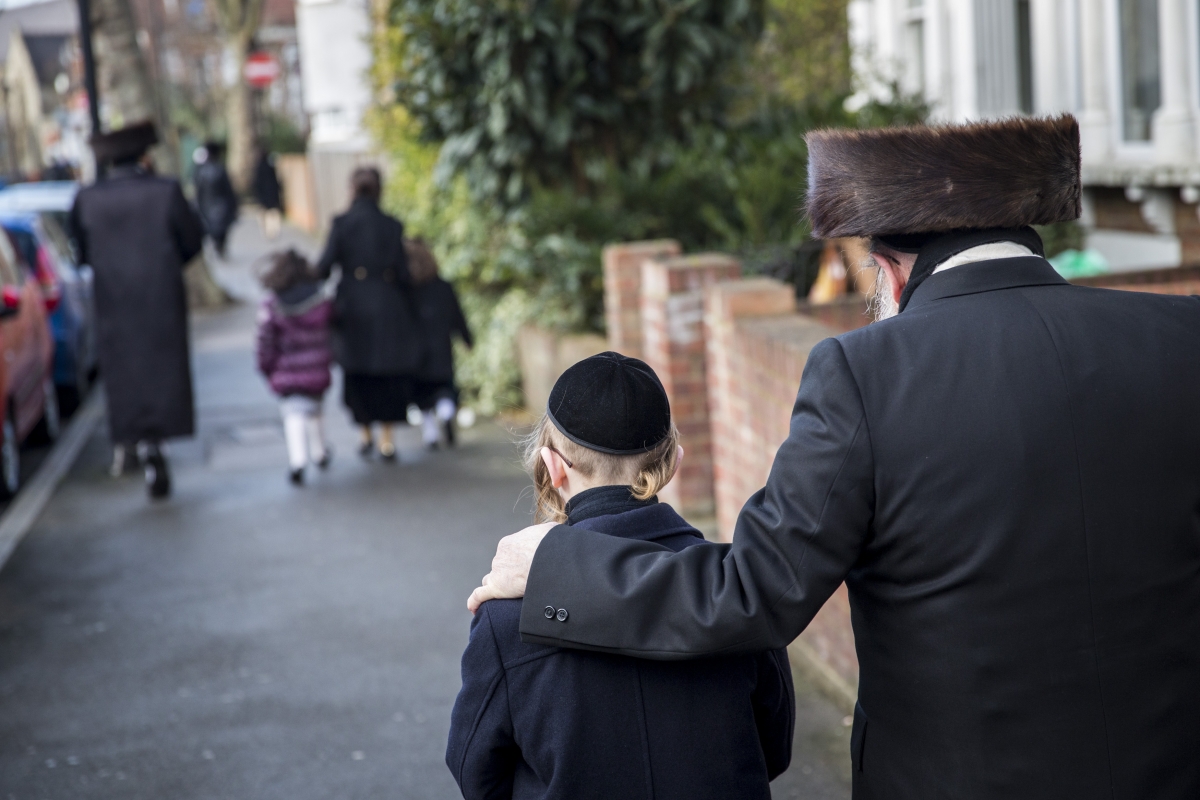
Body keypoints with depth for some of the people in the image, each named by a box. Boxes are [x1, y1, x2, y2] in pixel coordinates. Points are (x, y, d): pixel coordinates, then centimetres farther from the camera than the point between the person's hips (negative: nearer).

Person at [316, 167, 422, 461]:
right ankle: (386, 438, 6)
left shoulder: (341, 224, -8)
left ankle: (366, 435, 21)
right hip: (387, 306, 0)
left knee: (357, 373, 15)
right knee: (389, 374, 10)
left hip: (352, 306, 0)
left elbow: (325, 265, -12)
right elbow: (403, 272, -3)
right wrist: (410, 310, 11)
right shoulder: (392, 225, -4)